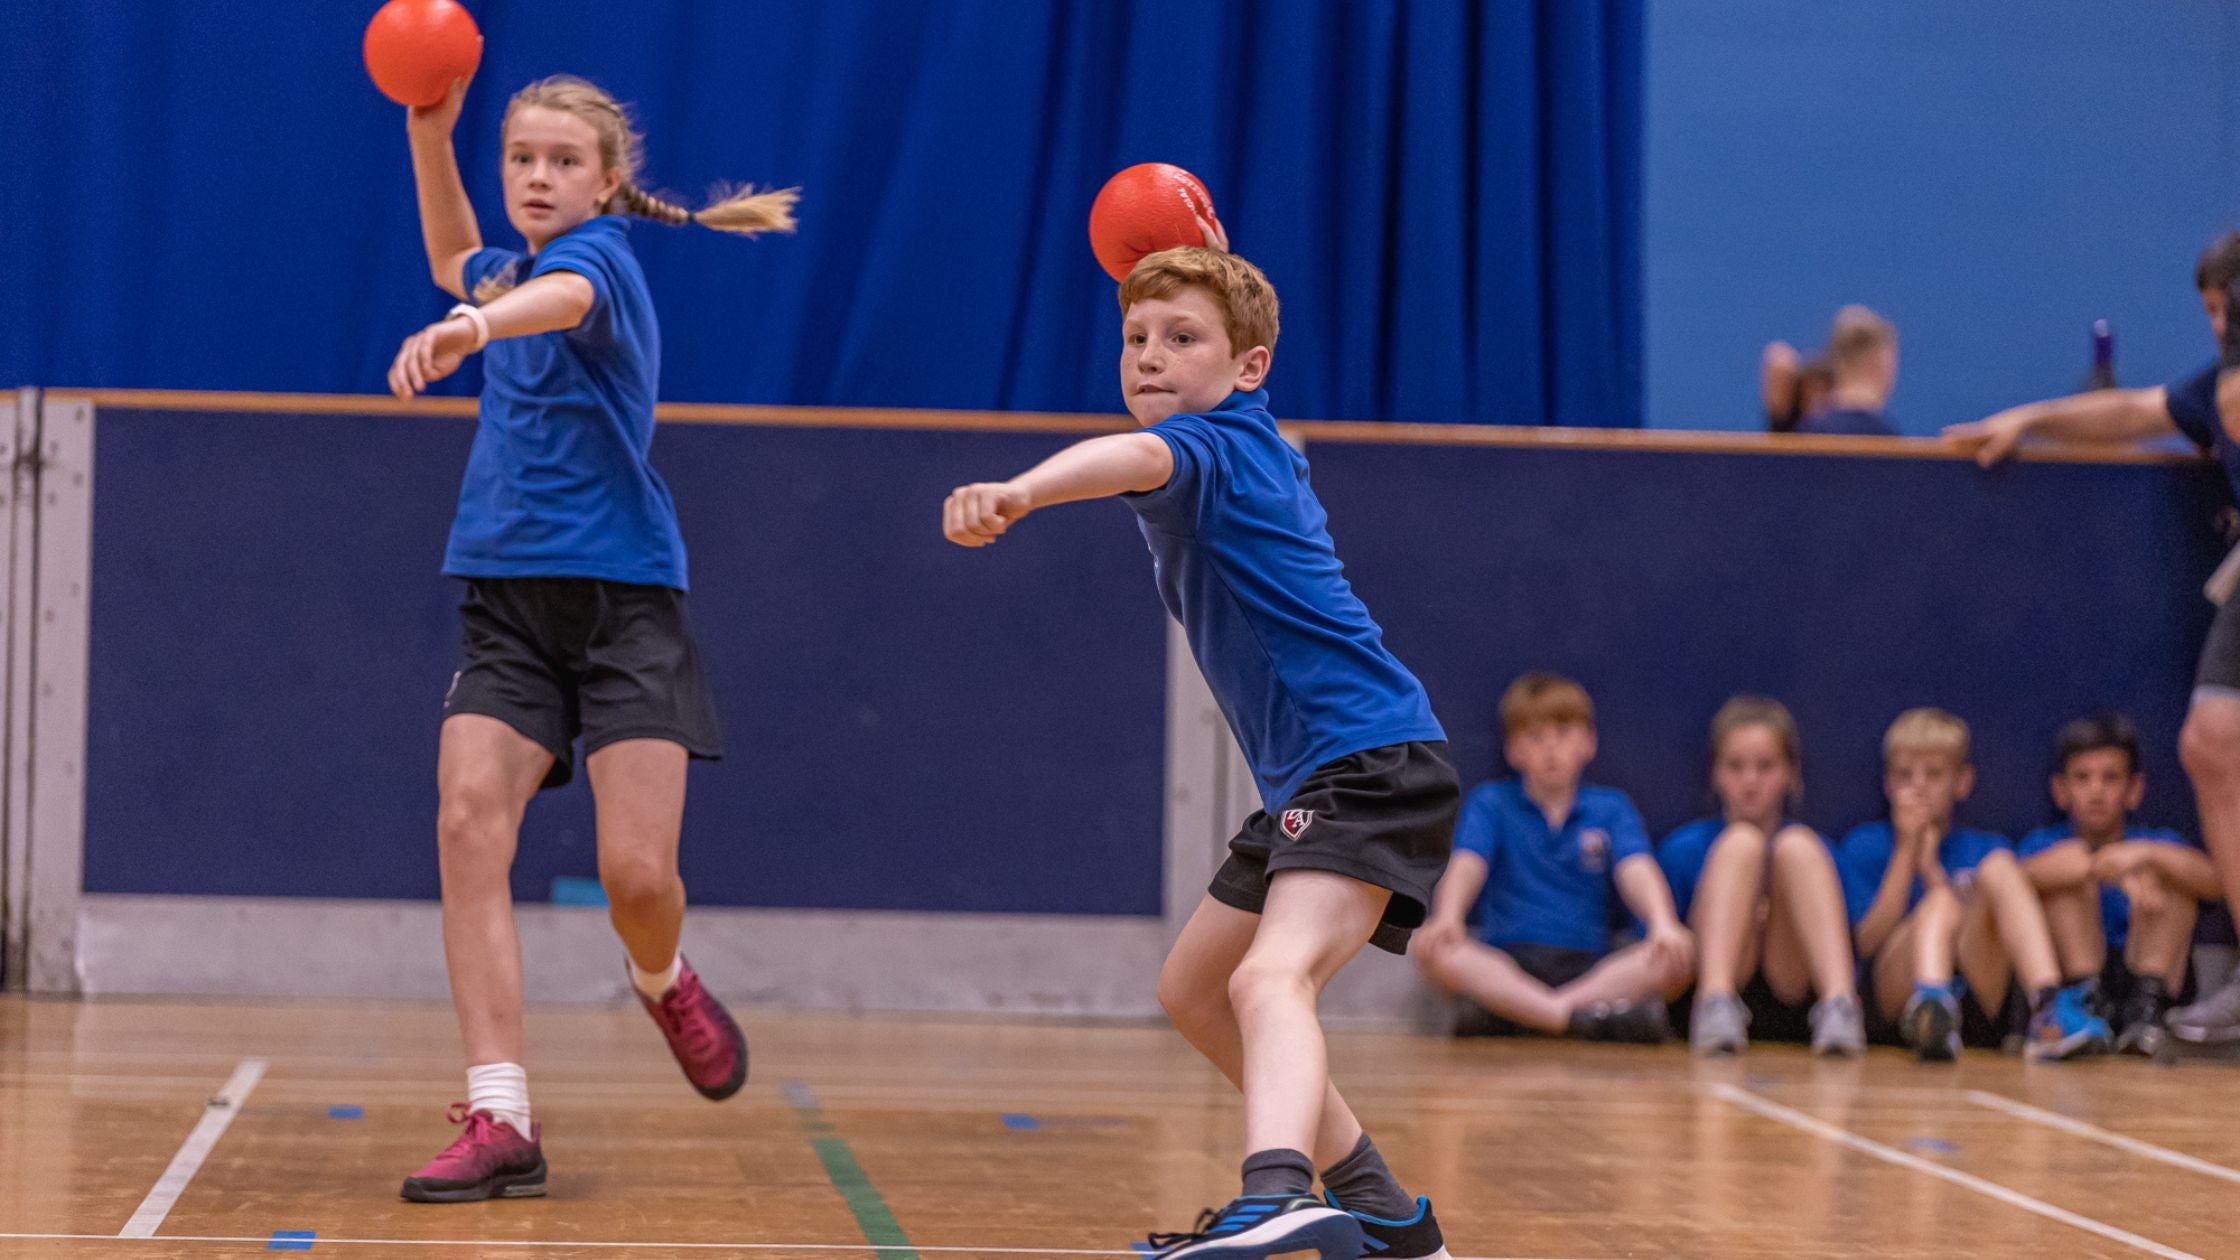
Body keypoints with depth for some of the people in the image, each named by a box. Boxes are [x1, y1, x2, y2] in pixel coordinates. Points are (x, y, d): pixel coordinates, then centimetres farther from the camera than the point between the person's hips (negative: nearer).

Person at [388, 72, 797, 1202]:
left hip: (621, 596, -6)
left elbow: (559, 297, -34)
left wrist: (472, 327, -57)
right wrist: (429, 134, 25)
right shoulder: (513, 267, 15)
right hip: (506, 599, 6)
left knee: (637, 874, -12)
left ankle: (663, 983, 27)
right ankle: (500, 1120, -19)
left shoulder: (600, 256, -8)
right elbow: (456, 263, 41)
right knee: (468, 821, -17)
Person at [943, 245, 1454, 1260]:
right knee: (1192, 989, 22)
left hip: (1372, 765, -11)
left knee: (1269, 977, -33)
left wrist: (1017, 493, -58)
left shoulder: (1216, 442, -13)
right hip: (1309, 781, 11)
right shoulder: (1259, 450, 16)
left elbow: (1137, 457, -39)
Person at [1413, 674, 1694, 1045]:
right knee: (1432, 949, -32)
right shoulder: (1490, 803, 11)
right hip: (1506, 964, -1)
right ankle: (1580, 1017, -46)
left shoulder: (1610, 808, 14)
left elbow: (1637, 872, -4)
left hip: (1590, 967, 1)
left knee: (1677, 957, -28)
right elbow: (1466, 866, -7)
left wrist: (1663, 924, -27)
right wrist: (1447, 917, -30)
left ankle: (1504, 1012, -40)